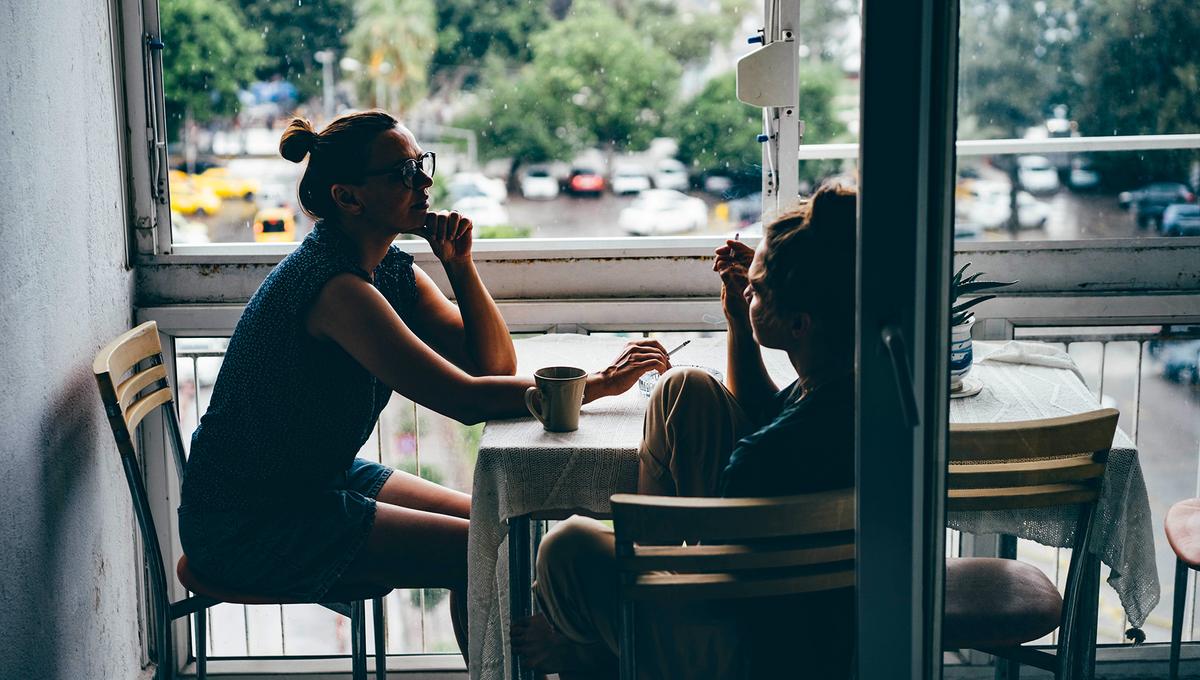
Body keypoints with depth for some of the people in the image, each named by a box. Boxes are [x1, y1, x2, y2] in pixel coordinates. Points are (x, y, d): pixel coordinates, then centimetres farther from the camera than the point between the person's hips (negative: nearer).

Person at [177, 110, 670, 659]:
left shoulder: (393, 270, 4)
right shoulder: (335, 284, -26)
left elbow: (494, 365, 3)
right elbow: (465, 400, -29)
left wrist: (459, 265, -10)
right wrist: (597, 384, -23)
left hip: (322, 481, 10)